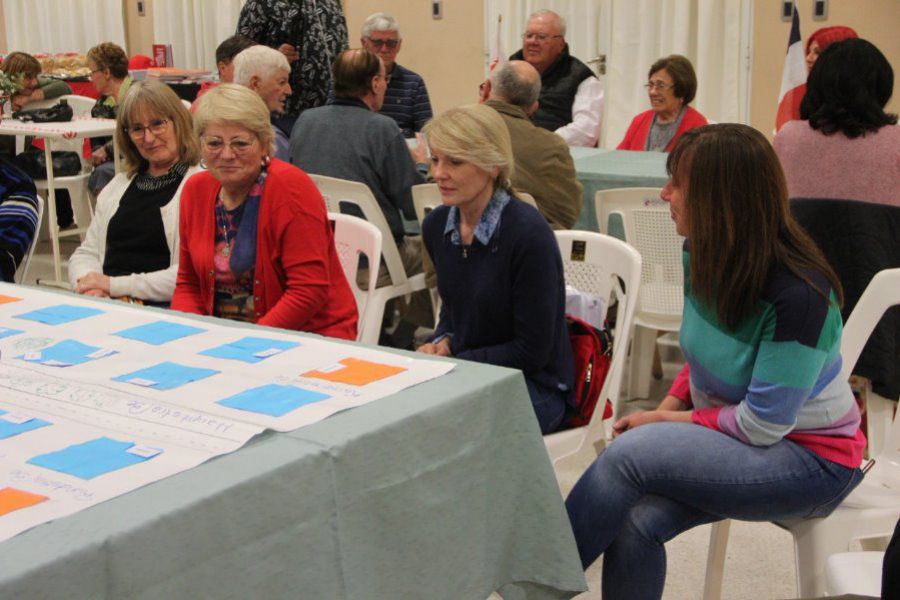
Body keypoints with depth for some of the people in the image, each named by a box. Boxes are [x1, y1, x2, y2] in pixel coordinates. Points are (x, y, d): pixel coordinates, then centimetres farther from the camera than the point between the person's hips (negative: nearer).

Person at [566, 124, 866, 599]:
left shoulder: (798, 296, -25)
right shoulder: (703, 257, -3)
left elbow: (761, 426, -20)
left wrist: (669, 421, -11)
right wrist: (667, 408, -4)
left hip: (811, 459, -6)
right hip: (727, 432, 7)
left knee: (630, 454, -27)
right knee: (635, 520, -24)